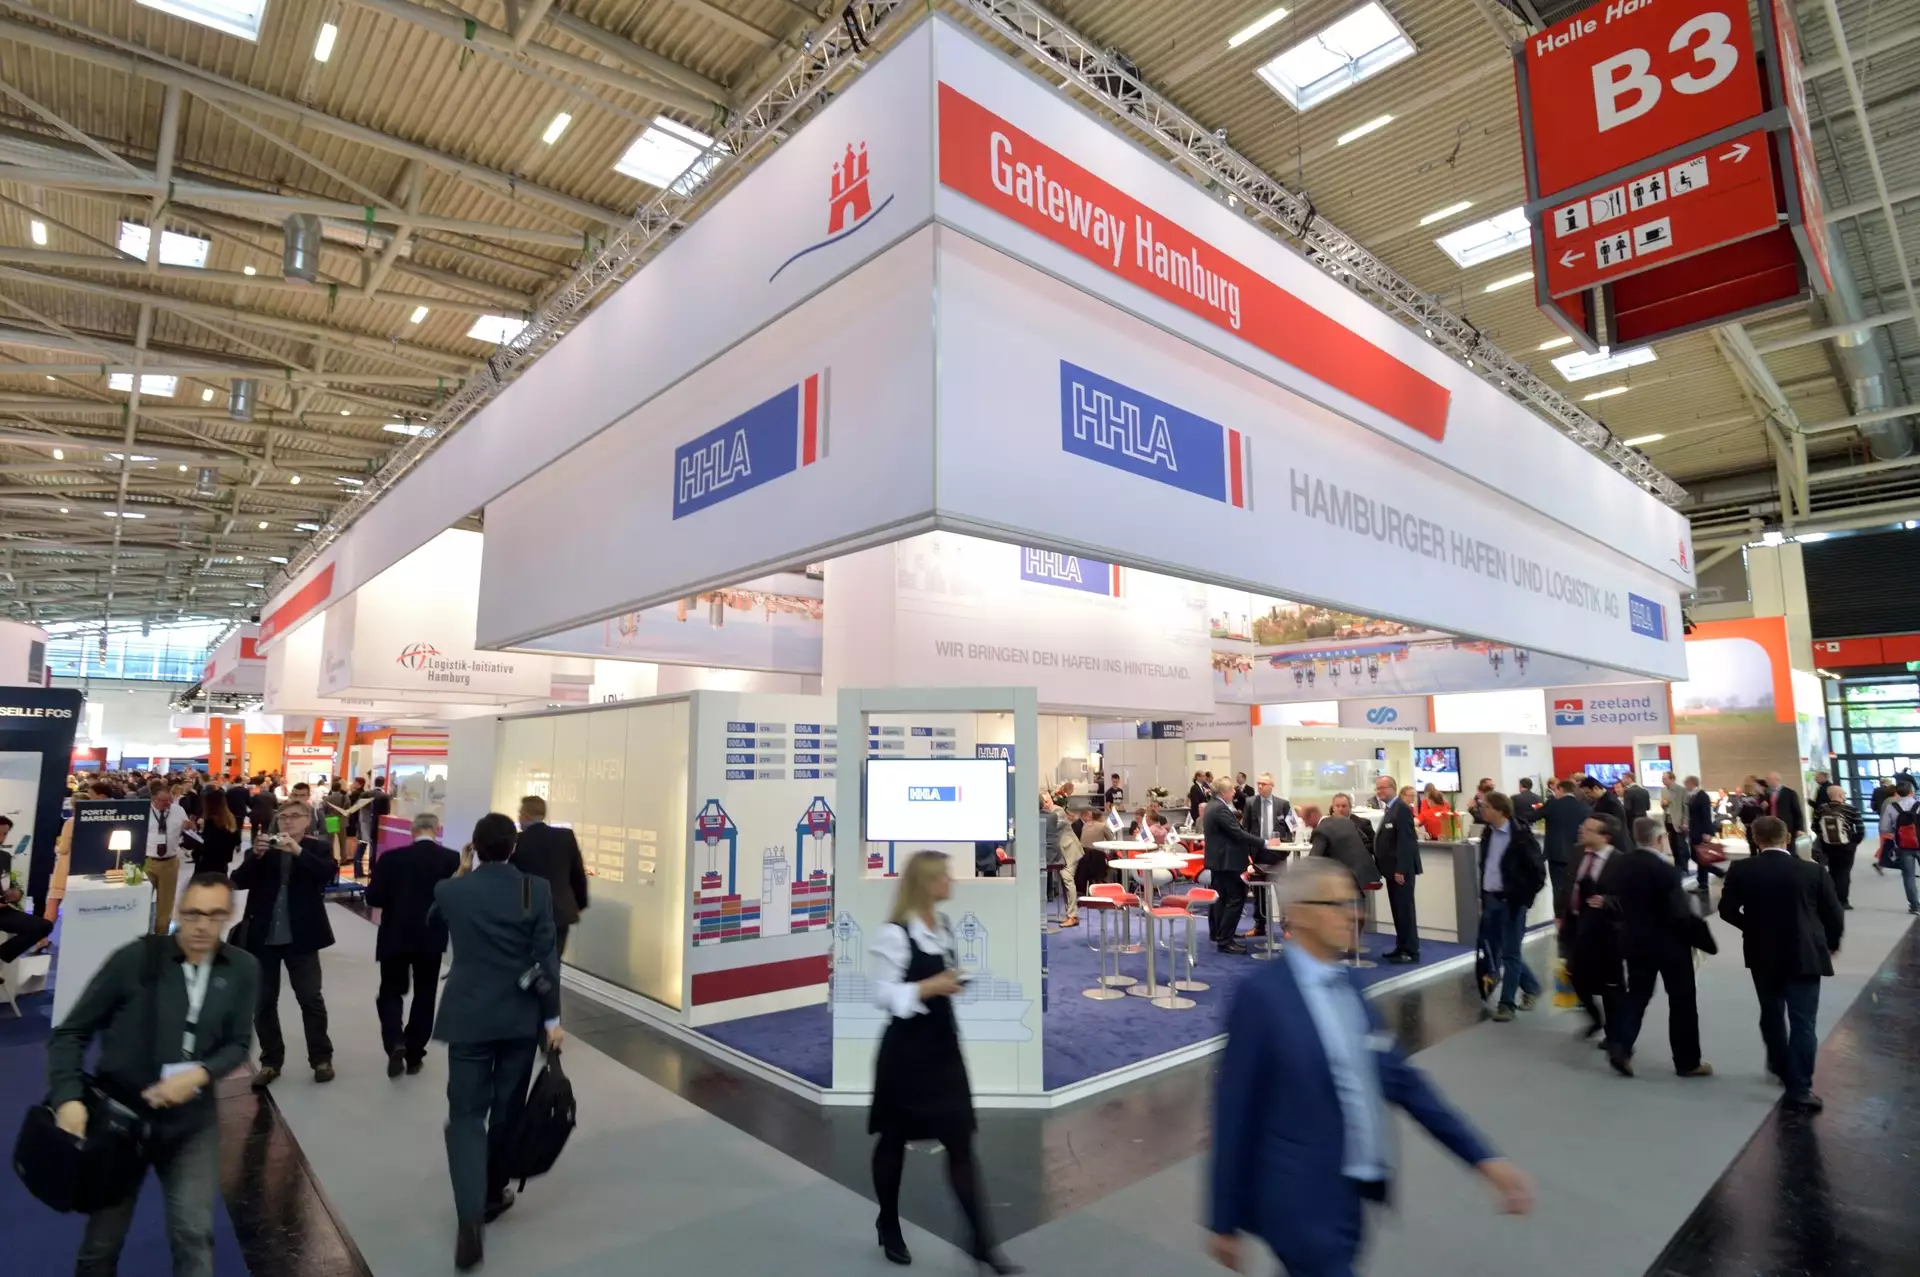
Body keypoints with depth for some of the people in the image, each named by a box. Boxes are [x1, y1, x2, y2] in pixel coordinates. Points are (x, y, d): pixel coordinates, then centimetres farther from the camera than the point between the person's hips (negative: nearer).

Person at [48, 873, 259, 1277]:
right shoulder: (135, 959, -14)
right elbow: (71, 1032, -5)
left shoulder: (242, 970, -7)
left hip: (191, 1121, 1)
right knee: (102, 1242, 17)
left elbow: (238, 1044, 0)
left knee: (193, 1234, -2)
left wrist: (200, 1074, -19)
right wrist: (67, 1096, -18)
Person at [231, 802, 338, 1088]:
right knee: (263, 1002, 10)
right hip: (263, 937, 3)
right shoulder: (262, 848, 7)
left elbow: (329, 873, -19)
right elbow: (238, 881, -5)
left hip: (300, 936, -3)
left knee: (311, 999, 4)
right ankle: (270, 1061, 24)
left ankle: (321, 1059, 16)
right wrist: (256, 856, -22)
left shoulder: (318, 848, 0)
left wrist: (298, 851, -29)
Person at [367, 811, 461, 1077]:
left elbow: (373, 898, -9)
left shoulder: (391, 858, -9)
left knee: (390, 992, 15)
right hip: (431, 938, 1)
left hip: (395, 936, 0)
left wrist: (396, 901, 10)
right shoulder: (453, 859, -8)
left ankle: (395, 1043, -7)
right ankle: (414, 1055, 18)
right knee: (424, 996, 14)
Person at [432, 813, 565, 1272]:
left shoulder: (449, 890, -6)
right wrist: (552, 1017, -2)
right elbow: (547, 955, -10)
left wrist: (465, 871, 24)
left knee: (466, 1113, 5)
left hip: (468, 1017, 0)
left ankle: (469, 1218, -8)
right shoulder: (536, 889, -10)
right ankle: (492, 1195, 31)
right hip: (521, 1016, 0)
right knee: (507, 1109, 16)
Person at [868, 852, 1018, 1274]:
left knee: (961, 1144, 6)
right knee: (894, 1141, 13)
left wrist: (957, 981, 2)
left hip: (943, 1046, 7)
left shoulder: (944, 925, 5)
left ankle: (983, 1242, 17)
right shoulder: (894, 933, -20)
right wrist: (930, 987, -24)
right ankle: (889, 1226, 36)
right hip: (906, 1050, -7)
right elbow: (883, 996, -18)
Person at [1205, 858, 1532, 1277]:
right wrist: (1225, 1222, -10)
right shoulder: (1262, 995, -18)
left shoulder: (1351, 990, 6)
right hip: (1304, 1205, -7)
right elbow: (1235, 1114, -15)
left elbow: (1404, 1081, 8)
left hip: (1354, 1196, 7)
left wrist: (1485, 1159, 1)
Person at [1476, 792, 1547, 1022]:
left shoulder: (1520, 835, -14)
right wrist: (1482, 896, 11)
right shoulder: (1487, 833, 6)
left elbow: (1538, 870, -11)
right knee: (1494, 949, 13)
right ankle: (1530, 985, 33)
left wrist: (1525, 898, -10)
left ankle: (1506, 1003, 10)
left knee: (1510, 953, 1)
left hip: (1511, 901, -7)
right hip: (1490, 899, 7)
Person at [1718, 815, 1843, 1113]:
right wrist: (1831, 944, 17)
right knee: (1802, 1022, 1)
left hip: (1763, 955, 1)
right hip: (1805, 955, -1)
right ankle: (1799, 1088, -2)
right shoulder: (1813, 871, -8)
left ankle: (1781, 1067, 36)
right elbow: (1834, 916, -2)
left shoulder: (1740, 870, -7)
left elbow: (1727, 910, -2)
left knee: (1771, 1014, 20)